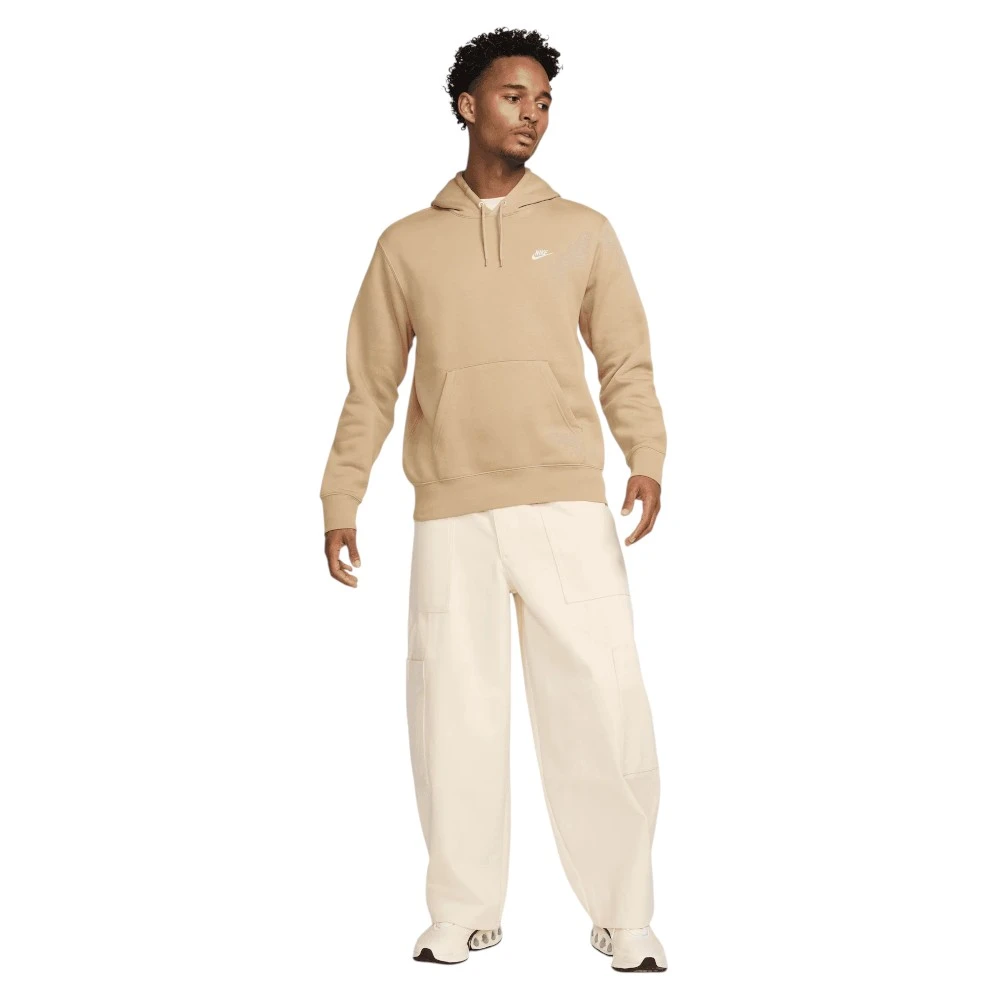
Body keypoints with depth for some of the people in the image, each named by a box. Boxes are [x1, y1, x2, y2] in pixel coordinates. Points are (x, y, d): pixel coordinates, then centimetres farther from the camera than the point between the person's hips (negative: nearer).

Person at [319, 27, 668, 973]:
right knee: (454, 716, 4)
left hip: (568, 505, 0)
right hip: (451, 515, 1)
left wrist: (646, 458, -8)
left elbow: (626, 364, 8)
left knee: (604, 706, -5)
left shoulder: (583, 231, 11)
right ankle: (463, 916, 18)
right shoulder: (407, 243, 12)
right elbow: (370, 388, 13)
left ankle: (624, 921, 7)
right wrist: (340, 504, 8)